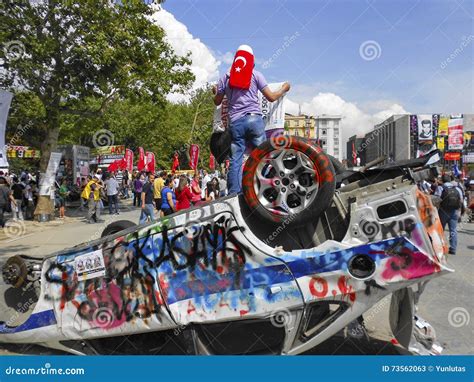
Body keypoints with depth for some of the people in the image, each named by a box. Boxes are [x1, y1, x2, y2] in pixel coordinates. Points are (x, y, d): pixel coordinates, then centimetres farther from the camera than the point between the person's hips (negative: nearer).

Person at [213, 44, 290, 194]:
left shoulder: (226, 77, 13)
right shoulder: (255, 74, 7)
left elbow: (217, 102, 19)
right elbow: (271, 97, 3)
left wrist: (215, 91, 41)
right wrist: (284, 89, 22)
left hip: (235, 122, 2)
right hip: (254, 119, -2)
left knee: (235, 161, 1)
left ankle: (233, 195, -2)